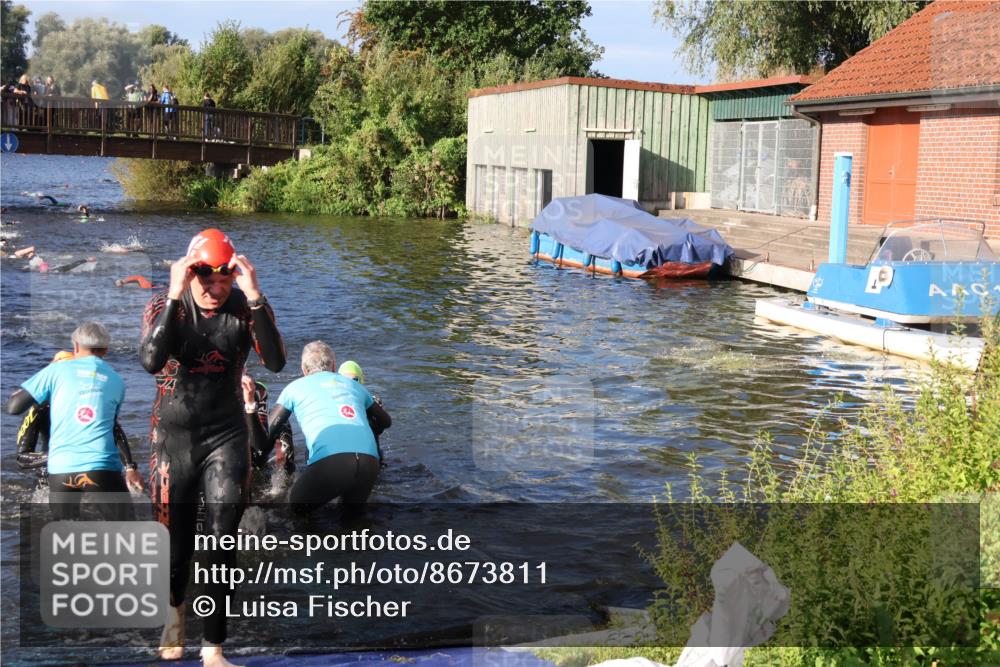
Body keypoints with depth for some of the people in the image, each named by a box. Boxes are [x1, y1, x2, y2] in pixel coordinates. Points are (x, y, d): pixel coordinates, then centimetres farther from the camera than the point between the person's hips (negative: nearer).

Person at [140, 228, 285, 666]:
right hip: (173, 436, 0)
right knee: (177, 541, 11)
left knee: (222, 544, -7)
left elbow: (275, 362, -26)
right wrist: (176, 296, -33)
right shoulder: (164, 306, -9)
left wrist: (254, 297, -34)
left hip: (226, 437, 0)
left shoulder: (246, 308, -8)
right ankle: (175, 610, 43)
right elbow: (151, 361, -28)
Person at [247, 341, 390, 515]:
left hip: (330, 462, -3)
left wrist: (250, 406, 9)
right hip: (370, 463, 3)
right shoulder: (354, 385, 28)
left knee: (297, 504, 25)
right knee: (354, 506, 34)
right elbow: (386, 422, 43)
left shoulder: (295, 387, 19)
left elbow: (262, 443, 12)